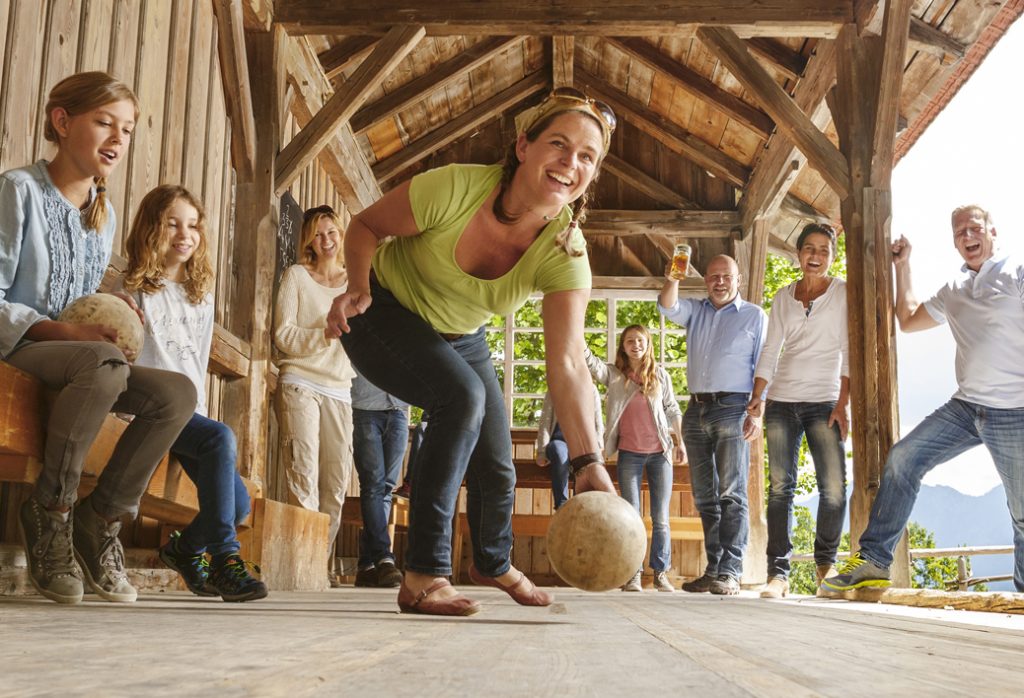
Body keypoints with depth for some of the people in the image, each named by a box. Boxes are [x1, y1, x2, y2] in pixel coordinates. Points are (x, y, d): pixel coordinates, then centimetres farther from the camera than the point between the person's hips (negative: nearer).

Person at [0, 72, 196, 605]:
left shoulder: (105, 214, 16)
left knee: (178, 393, -19)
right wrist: (64, 332, -24)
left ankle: (101, 519, -7)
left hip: (77, 354, 6)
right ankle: (49, 511, -21)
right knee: (105, 361, -38)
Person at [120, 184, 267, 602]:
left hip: (189, 409, 6)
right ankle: (225, 559, -31)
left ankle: (185, 548, 23)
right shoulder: (132, 289, 2)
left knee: (238, 502, -8)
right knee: (220, 437, -33)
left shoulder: (201, 295, 19)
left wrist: (198, 408, 11)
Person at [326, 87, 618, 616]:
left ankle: (493, 563, 46)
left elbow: (567, 364, -32)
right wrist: (358, 286, -34)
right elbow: (365, 226, -15)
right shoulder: (454, 188, -33)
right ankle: (424, 576, -23)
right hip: (385, 315, -4)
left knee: (497, 467, 9)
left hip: (459, 336, 5)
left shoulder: (566, 252, -25)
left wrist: (588, 462, -43)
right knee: (462, 394, -33)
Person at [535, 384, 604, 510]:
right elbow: (545, 422, 4)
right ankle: (562, 506, -41)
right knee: (559, 453, -39)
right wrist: (542, 452, -9)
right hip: (559, 441, -1)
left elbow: (598, 424, 11)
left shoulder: (591, 390, 15)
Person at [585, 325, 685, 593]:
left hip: (660, 453, 1)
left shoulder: (660, 375, 7)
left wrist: (680, 443, 6)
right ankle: (632, 575, 4)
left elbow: (673, 410, 11)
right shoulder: (613, 374, 3)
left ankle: (661, 573, 11)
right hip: (629, 454, -1)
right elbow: (589, 361, -12)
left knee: (661, 518, 3)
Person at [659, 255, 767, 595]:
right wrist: (672, 281, -23)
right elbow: (668, 307, -2)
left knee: (731, 493, -9)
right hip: (696, 410, 5)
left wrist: (757, 413, -10)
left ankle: (730, 571, -10)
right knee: (705, 497, 5)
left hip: (732, 408, -5)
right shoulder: (695, 311, 18)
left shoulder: (754, 316, 8)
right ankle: (713, 570, 9)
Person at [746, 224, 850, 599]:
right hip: (782, 402, 3)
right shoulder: (783, 297, 13)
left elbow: (849, 351, -2)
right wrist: (757, 396, 0)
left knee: (834, 487, -8)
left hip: (824, 403, -2)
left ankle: (826, 561, 15)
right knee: (780, 487, -3)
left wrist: (843, 403, -10)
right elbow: (770, 350, 12)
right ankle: (778, 573, -2)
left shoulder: (842, 292, 4)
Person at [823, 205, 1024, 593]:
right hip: (966, 406, 6)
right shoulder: (954, 292, 17)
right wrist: (903, 267, 24)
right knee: (902, 459, -4)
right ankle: (873, 560, -2)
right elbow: (908, 320, 27)